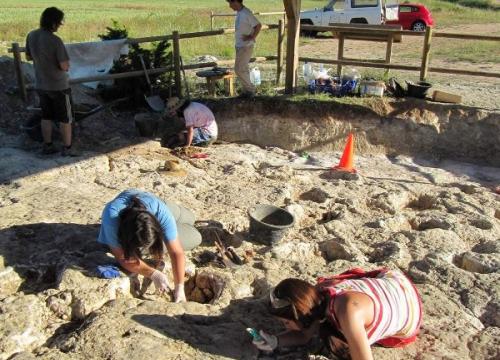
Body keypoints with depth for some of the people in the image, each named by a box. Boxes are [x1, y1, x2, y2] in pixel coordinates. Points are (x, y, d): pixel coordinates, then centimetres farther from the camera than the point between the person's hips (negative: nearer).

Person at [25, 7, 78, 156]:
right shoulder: (55, 41, -24)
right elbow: (65, 66, -22)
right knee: (65, 118, 8)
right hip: (59, 86, -6)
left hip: (41, 85, 6)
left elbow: (28, 57, 11)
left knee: (46, 116, 18)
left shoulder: (31, 36, -3)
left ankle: (47, 146, 25)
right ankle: (67, 148, 15)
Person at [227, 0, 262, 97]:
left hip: (245, 46, -9)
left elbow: (258, 25, -22)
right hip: (239, 45, 9)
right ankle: (248, 90, 21)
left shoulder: (246, 13, -20)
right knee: (243, 69, 13)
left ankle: (250, 89, 5)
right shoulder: (239, 12, 8)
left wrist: (252, 37, -17)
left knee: (238, 69, -8)